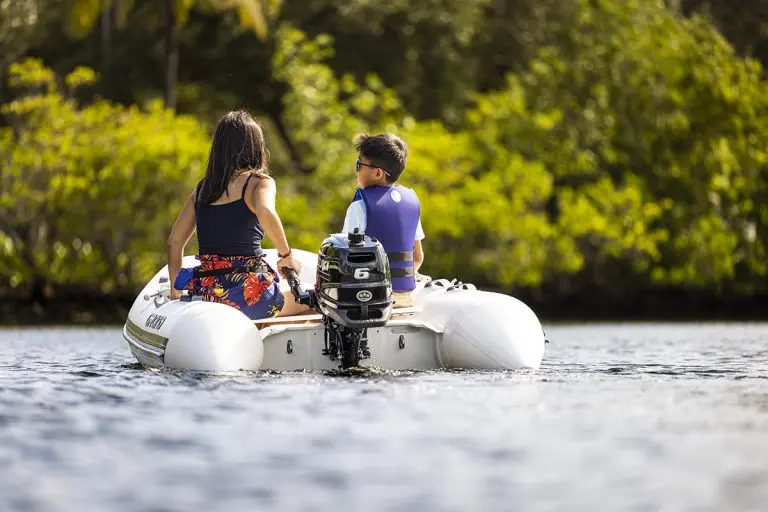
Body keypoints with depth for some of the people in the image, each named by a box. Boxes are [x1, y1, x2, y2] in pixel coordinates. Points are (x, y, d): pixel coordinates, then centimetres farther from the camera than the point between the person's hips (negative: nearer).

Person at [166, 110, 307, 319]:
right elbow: (265, 212, -26)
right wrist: (286, 255, -13)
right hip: (247, 295, -6)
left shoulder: (202, 188, 14)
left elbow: (174, 242, 16)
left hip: (205, 294, 6)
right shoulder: (259, 182, -3)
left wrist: (176, 293, 25)